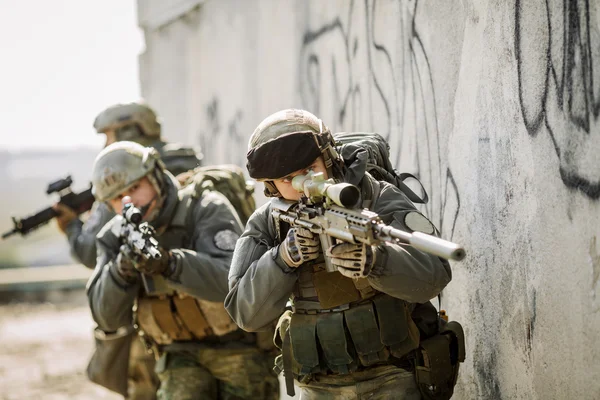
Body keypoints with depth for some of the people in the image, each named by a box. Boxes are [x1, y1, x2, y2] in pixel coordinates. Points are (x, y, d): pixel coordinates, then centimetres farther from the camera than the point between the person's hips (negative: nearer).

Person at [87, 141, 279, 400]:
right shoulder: (116, 238, -3)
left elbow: (231, 280, -32)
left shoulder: (206, 210, -17)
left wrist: (168, 262, -46)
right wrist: (122, 269, -30)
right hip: (182, 356, 3)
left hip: (238, 346, -3)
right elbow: (108, 317, -10)